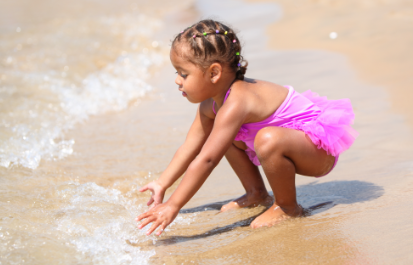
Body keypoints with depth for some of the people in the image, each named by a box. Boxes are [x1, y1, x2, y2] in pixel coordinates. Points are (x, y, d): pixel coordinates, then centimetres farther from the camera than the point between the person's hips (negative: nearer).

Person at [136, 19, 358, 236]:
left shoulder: (234, 105, -32)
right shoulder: (211, 103, -2)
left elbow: (206, 160, -34)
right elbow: (190, 147, 7)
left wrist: (172, 206, -31)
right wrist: (161, 184, 6)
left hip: (320, 146, -10)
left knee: (269, 139, -38)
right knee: (226, 136, 11)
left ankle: (288, 207, -14)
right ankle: (257, 194, 20)